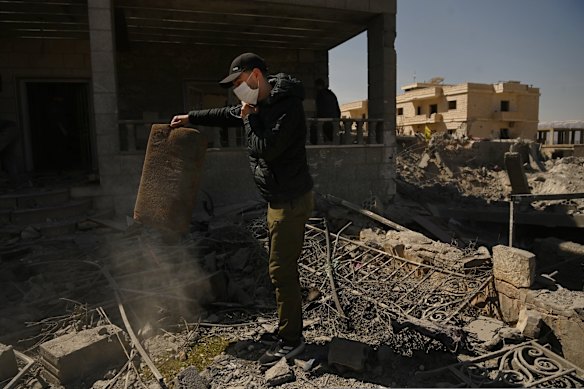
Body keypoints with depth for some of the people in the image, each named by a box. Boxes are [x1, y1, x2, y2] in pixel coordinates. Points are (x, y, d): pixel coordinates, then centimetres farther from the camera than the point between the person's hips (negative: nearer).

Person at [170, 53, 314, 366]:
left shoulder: (287, 106, -19)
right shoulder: (261, 104, 11)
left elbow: (266, 149, -26)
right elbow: (227, 115, 26)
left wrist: (250, 117, -12)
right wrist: (190, 117, 30)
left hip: (291, 201, -10)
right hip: (278, 199, 10)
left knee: (281, 270, -5)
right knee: (282, 267, 16)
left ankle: (290, 339, 10)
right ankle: (289, 328, 30)